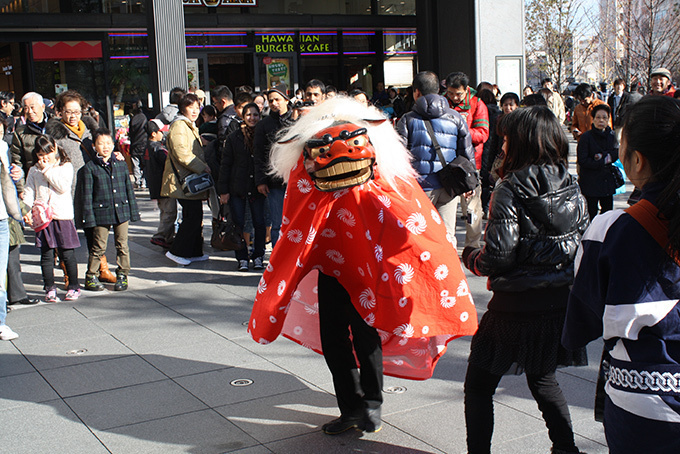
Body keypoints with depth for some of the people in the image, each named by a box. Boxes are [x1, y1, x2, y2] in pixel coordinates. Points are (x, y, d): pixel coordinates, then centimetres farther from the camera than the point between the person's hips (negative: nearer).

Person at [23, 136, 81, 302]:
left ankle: (73, 287, 13)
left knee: (67, 254, 1)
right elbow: (29, 192, 8)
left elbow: (63, 187, -11)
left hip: (63, 216, -3)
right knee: (46, 255, 5)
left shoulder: (65, 167, 4)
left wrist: (47, 170, -10)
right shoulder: (34, 171, 12)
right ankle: (50, 288, 15)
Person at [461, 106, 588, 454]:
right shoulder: (572, 189, 2)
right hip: (562, 302, 6)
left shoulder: (511, 190, -15)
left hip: (517, 306, -6)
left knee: (479, 385, 10)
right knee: (543, 379, 27)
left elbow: (499, 255, -20)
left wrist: (470, 257, 0)